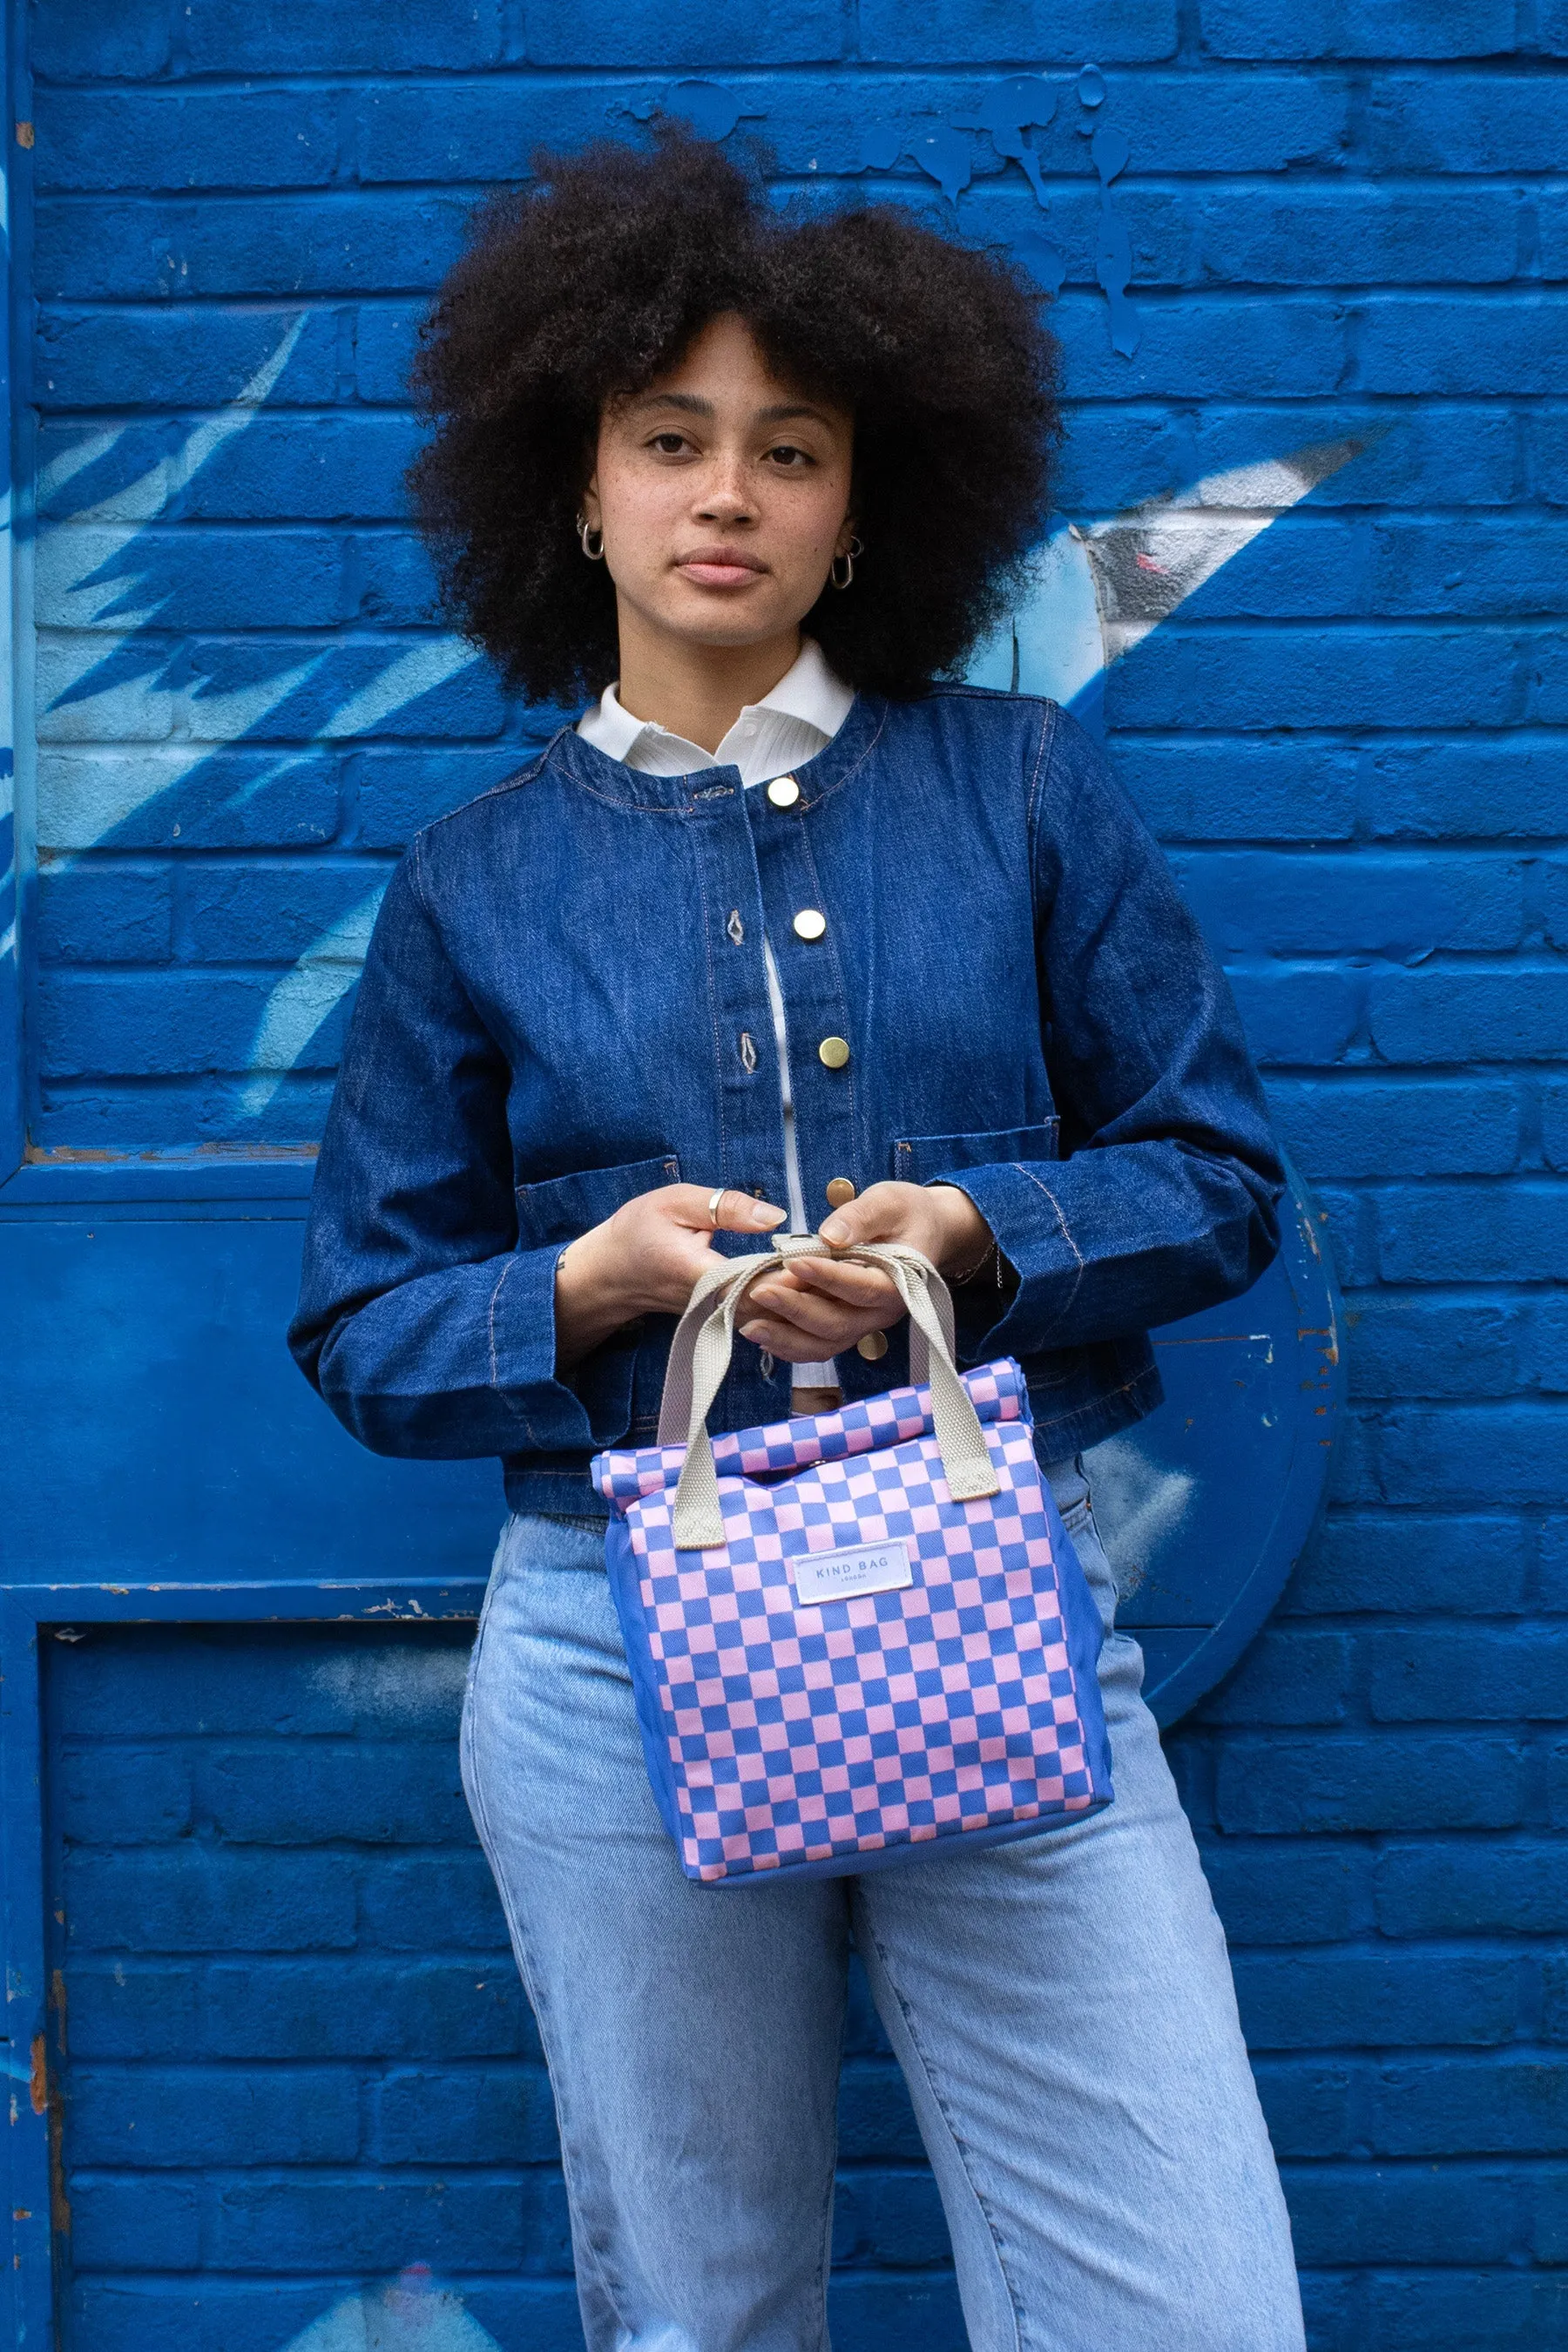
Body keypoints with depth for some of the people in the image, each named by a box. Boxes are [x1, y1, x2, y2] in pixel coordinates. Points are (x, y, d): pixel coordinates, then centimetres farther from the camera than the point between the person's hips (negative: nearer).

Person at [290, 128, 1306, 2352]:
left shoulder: (1020, 788, 6)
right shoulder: (478, 881, 6)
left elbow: (1216, 1171, 6)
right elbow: (365, 1323, 7)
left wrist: (984, 1238, -13)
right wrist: (587, 1286, -13)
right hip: (623, 1651, 1)